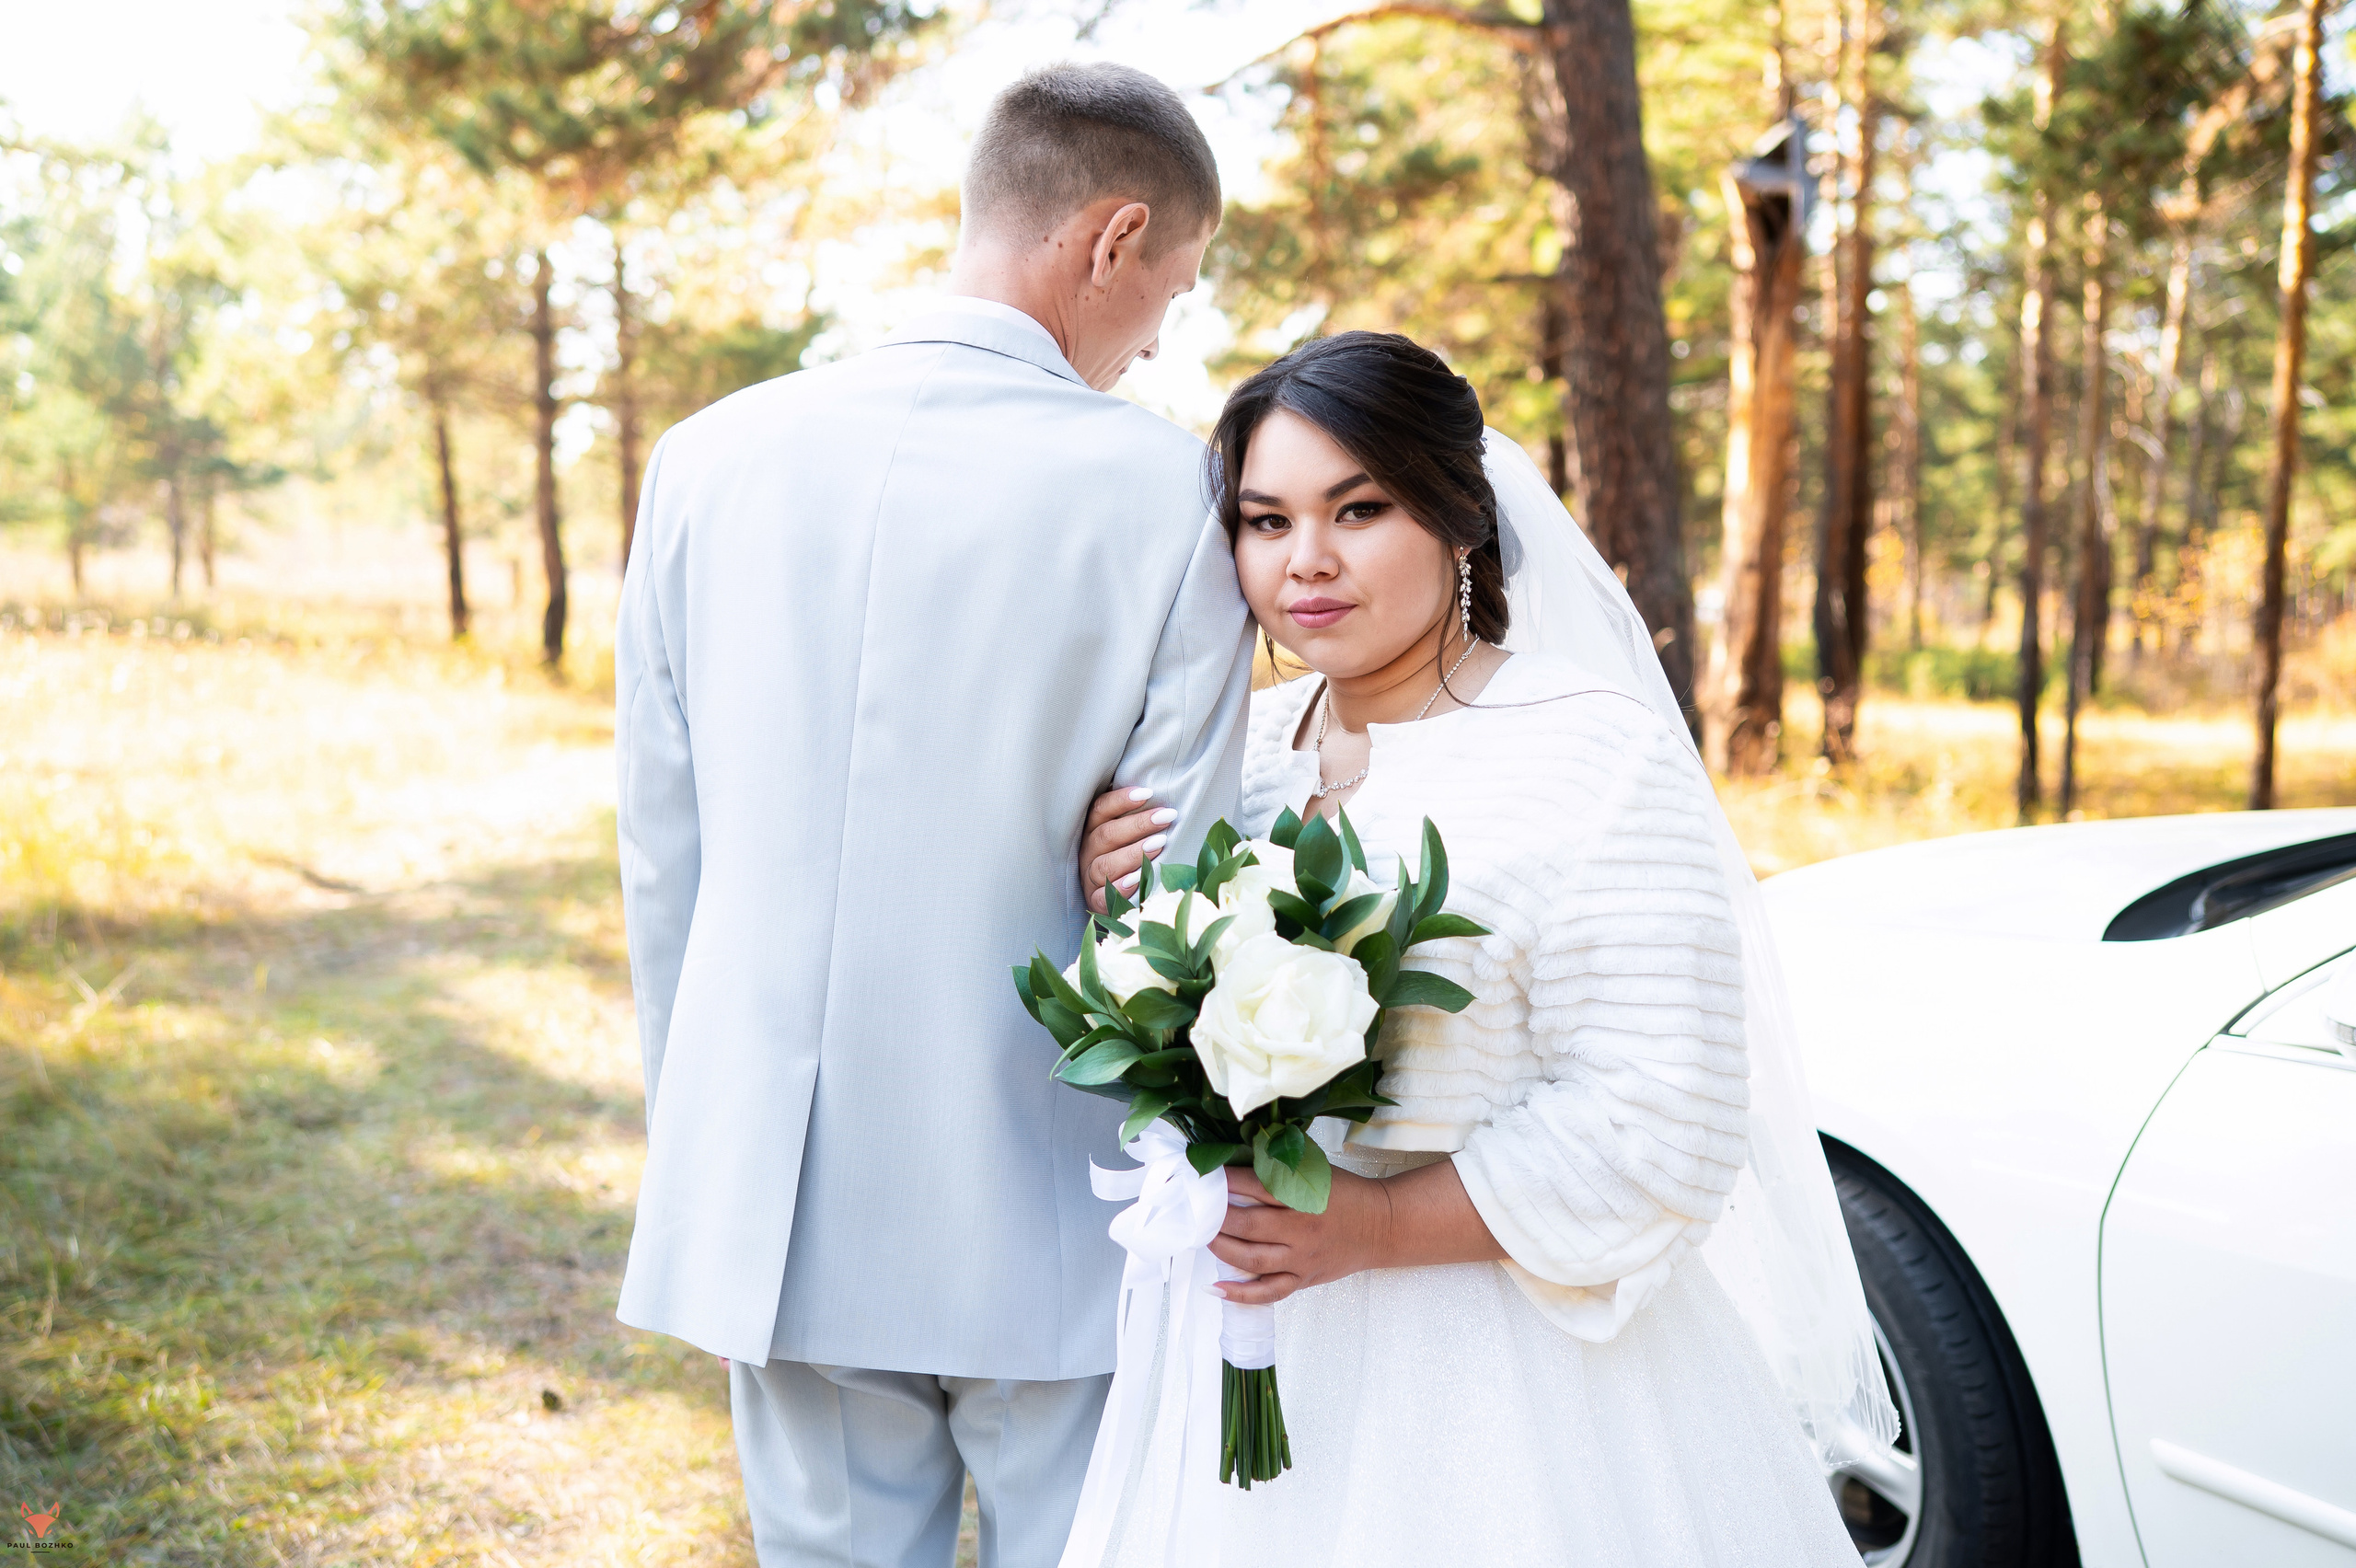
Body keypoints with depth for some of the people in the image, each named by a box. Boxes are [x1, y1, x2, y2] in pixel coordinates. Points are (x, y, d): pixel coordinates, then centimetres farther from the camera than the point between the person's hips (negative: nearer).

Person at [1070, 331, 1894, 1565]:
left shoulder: (1596, 762, -15)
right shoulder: (1247, 744, 5)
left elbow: (1659, 1137, -19)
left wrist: (1380, 1226, -22)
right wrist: (1116, 906, -6)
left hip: (1506, 1371, -6)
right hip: (1257, 1338, 6)